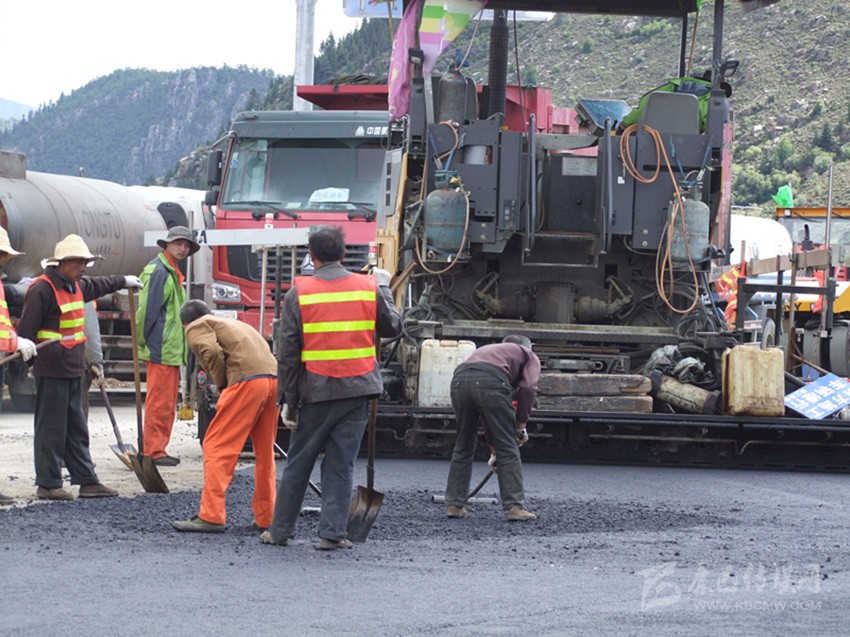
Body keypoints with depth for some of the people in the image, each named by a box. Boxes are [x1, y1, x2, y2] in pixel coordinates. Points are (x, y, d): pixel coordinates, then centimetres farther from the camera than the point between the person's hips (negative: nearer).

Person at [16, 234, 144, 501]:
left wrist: (123, 281, 50)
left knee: (76, 429, 12)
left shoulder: (75, 286, 14)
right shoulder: (42, 289, -16)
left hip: (73, 369, 9)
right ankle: (48, 484, 1)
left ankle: (87, 481, 16)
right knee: (51, 429, -4)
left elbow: (96, 286, 37)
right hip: (51, 371, -9)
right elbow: (26, 330, -16)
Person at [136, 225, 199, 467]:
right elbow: (148, 310, -16)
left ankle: (158, 449, 19)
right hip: (160, 350, -10)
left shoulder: (173, 273, 19)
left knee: (168, 402, 13)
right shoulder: (158, 271, -13)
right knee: (159, 401, -8)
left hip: (172, 351, 10)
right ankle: (153, 451, -5)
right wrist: (143, 342, -12)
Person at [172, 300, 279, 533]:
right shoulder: (233, 323, 36)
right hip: (274, 377, 8)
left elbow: (212, 352, -8)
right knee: (265, 453, 16)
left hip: (247, 380, -7)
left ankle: (211, 516, -8)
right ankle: (266, 519, 20)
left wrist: (221, 383, 5)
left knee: (217, 447, -3)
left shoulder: (196, 327, 14)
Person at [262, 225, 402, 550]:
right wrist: (383, 287, 28)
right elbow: (392, 327, 14)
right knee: (340, 463, 5)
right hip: (357, 389, 1)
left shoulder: (299, 292, -4)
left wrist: (290, 399, 3)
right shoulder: (369, 288, 0)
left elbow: (288, 351, -4)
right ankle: (332, 532, 1)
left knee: (299, 462, 11)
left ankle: (280, 529, 18)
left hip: (315, 391, -1)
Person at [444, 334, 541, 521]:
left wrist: (493, 445, 46)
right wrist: (521, 425, 13)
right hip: (491, 381, -5)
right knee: (507, 449, 5)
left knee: (463, 447, 19)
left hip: (459, 379, 5)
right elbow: (528, 388, 6)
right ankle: (514, 507, 3)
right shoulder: (529, 356, 29)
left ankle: (455, 505, 20)